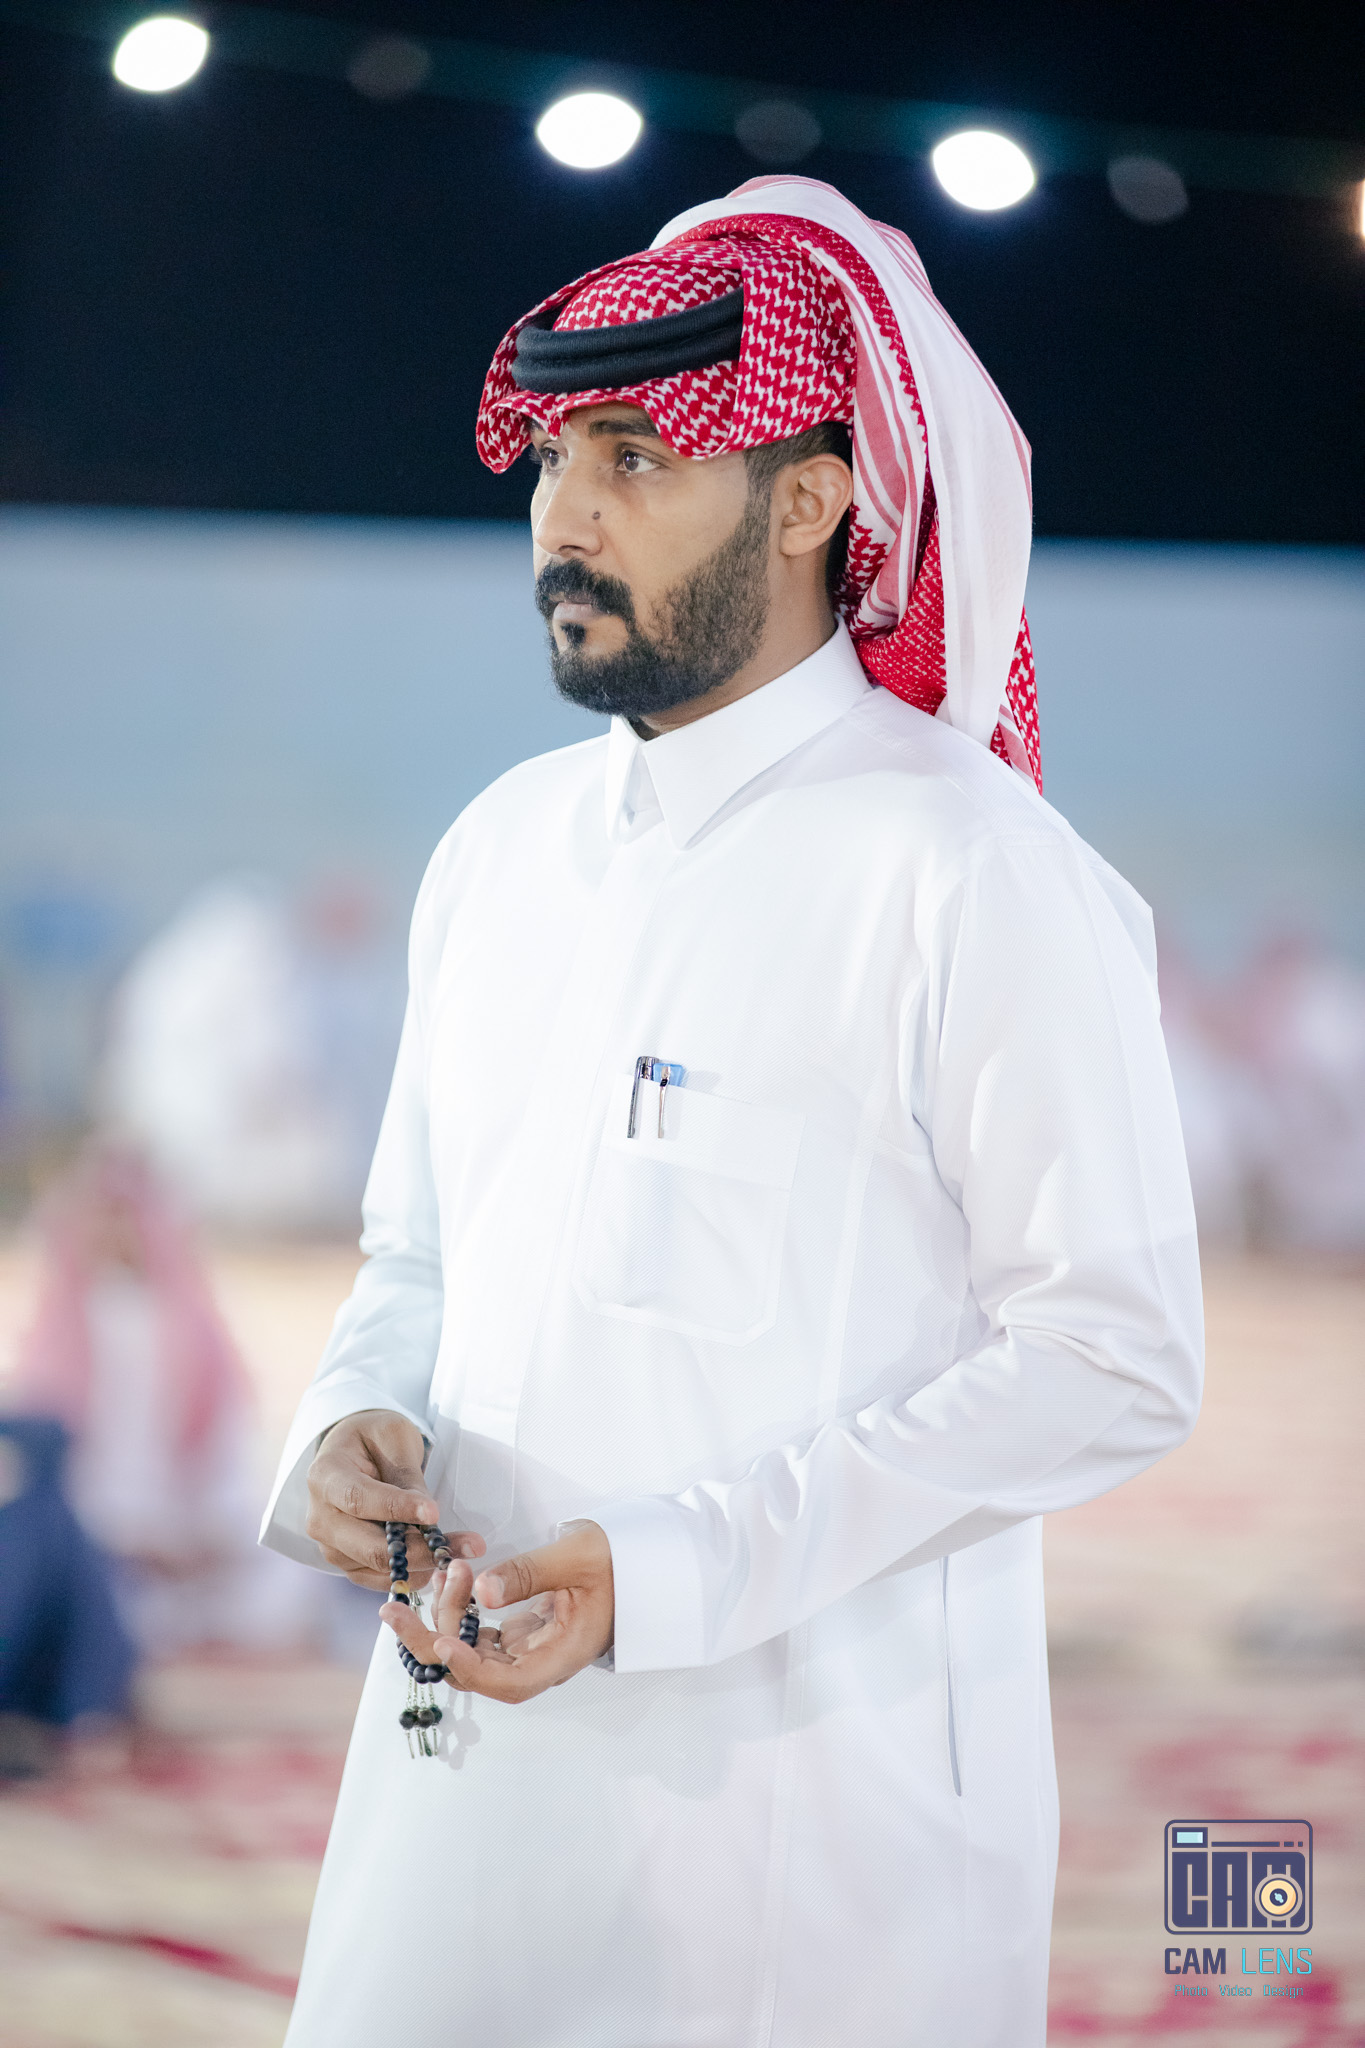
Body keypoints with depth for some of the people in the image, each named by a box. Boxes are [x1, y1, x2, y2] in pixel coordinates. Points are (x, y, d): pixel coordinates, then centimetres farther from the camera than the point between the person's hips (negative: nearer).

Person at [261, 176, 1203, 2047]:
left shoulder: (977, 876, -11)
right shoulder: (504, 848, 12)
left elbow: (1112, 1361, -14)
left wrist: (673, 1568, -20)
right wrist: (349, 1432, -4)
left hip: (819, 1814, -6)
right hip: (471, 1748, 6)